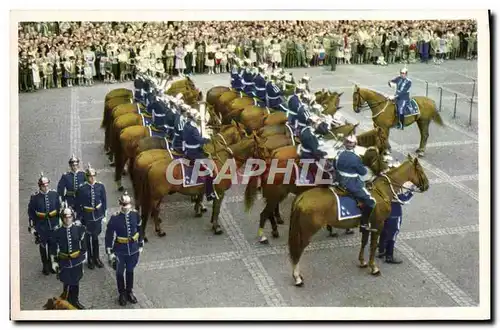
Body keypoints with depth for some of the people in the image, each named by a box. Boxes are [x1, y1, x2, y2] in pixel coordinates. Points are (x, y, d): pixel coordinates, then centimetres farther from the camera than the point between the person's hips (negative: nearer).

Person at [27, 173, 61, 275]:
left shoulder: (54, 194, -6)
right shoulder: (34, 197, -12)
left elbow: (59, 208, 4)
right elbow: (31, 212, -4)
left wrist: (59, 222, 7)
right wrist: (32, 226, -4)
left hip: (53, 225, 2)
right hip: (41, 226, -1)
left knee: (53, 245, 11)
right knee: (43, 246, 10)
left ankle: (52, 265, 29)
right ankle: (45, 266, 26)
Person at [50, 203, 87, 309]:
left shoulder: (79, 229, -8)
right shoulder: (57, 232, -10)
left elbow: (83, 243, 2)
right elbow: (54, 247, -3)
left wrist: (84, 256, 6)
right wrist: (53, 261, -2)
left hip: (77, 260, 1)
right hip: (64, 262, -1)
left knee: (76, 282, 15)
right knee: (66, 282, 6)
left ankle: (75, 301, 34)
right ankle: (65, 299, 29)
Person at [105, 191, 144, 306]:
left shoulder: (135, 214, -11)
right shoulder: (115, 218, -20)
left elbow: (139, 230, 4)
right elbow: (109, 235, -14)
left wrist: (140, 245, 10)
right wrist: (110, 252, -12)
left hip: (133, 250, 3)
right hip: (120, 251, -3)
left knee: (130, 271, 21)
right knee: (120, 272, 15)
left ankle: (129, 292, 40)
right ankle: (122, 294, 35)